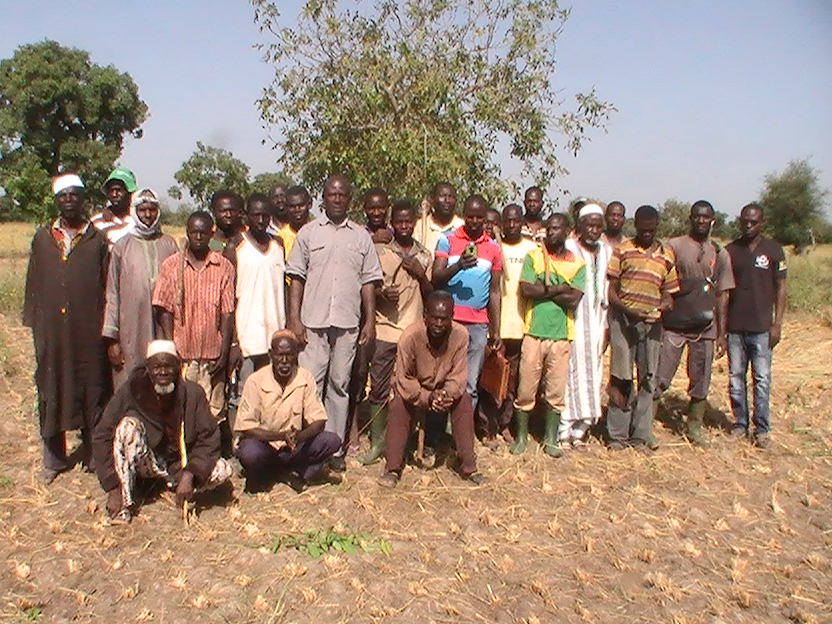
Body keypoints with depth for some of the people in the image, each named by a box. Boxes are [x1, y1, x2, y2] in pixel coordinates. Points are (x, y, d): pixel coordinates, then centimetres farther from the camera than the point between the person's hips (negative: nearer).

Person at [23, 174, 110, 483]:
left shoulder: (97, 239, 3)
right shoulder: (43, 237, 10)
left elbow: (107, 286, 2)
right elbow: (33, 283, 11)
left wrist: (106, 327, -2)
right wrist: (33, 322, 6)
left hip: (88, 331, -2)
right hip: (51, 330, 2)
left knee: (92, 391, 5)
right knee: (51, 391, 8)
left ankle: (93, 454, 19)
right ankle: (54, 458, 20)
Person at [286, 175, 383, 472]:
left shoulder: (361, 236, 11)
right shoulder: (308, 232, 6)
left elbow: (369, 281, 10)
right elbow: (296, 278, 3)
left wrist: (370, 321, 3)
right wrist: (294, 319, -5)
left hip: (348, 323, 2)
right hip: (313, 321, -1)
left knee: (340, 386, 8)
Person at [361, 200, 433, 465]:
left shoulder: (425, 255, 12)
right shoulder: (379, 251, 5)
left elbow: (431, 295, 13)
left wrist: (420, 274, -4)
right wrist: (382, 294, -16)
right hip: (384, 328, -1)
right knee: (378, 388, 0)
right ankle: (377, 442, 11)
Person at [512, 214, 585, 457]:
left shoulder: (577, 264, 5)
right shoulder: (533, 256, 3)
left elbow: (573, 300, -8)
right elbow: (526, 290, -11)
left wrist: (543, 289, -9)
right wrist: (559, 288, -9)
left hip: (561, 336, 1)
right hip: (534, 333, -1)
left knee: (556, 392, 8)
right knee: (526, 390, 4)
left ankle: (550, 439, 22)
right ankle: (521, 437, 18)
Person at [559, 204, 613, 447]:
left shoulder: (607, 251, 11)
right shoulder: (568, 249, -6)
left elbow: (609, 290, 14)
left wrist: (607, 325, 12)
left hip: (596, 321, 6)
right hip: (571, 320, -6)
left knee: (592, 372, 9)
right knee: (569, 370, -5)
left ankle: (580, 426, 18)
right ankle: (564, 429, 2)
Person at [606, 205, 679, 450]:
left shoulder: (667, 255, 11)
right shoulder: (622, 250, 3)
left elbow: (668, 292, 15)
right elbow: (610, 290, -1)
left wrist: (665, 304, -9)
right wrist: (628, 310, -17)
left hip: (652, 322, 3)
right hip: (623, 319, -3)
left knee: (648, 377, 6)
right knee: (621, 377, 0)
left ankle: (641, 434, 17)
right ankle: (618, 434, 9)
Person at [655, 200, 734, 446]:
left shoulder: (720, 254, 10)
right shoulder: (674, 246, 0)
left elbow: (722, 295, 11)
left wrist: (722, 333, 7)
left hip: (705, 327, 3)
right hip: (673, 324, -3)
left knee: (700, 382, 10)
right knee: (660, 378, -3)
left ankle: (694, 427, 24)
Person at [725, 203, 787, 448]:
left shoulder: (773, 250, 1)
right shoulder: (730, 250, 6)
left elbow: (780, 288, 2)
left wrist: (777, 324, -5)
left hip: (761, 327, -2)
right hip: (735, 327, 2)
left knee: (762, 380, 0)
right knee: (735, 378, 7)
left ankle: (762, 429, 9)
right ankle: (740, 423, 19)